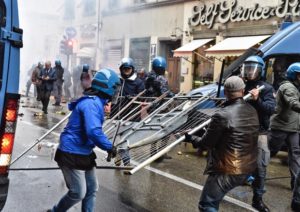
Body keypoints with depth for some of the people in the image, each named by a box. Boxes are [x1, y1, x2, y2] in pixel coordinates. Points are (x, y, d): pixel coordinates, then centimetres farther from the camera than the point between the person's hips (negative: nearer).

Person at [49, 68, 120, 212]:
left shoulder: (95, 102, 8)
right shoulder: (92, 104, -23)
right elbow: (93, 131, -33)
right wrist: (109, 147, -20)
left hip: (84, 153, 10)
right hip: (71, 155, -10)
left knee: (92, 189, 14)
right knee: (78, 193, 1)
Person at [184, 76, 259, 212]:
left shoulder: (222, 115, -21)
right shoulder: (252, 111, 3)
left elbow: (206, 143, -11)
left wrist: (191, 138, 7)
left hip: (228, 170, -8)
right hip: (248, 168, 8)